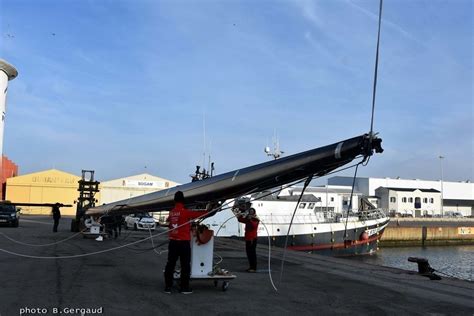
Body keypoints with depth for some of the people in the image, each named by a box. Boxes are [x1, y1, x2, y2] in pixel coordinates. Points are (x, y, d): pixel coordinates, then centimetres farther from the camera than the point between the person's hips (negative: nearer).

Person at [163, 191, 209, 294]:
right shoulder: (185, 212, -12)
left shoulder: (171, 212, 4)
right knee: (185, 265, 4)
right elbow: (198, 213, -6)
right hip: (183, 242, -5)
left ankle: (168, 286, 12)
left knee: (170, 264, 9)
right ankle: (184, 287, 7)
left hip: (173, 242, 5)